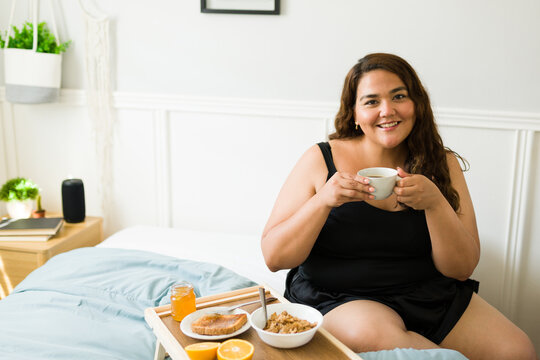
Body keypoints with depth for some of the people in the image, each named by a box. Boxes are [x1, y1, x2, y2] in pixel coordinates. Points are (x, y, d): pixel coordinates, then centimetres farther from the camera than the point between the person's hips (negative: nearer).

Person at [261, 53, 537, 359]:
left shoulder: (443, 165, 2)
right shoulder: (321, 159, -5)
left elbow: (462, 269, -3)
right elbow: (274, 258, -8)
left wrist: (435, 202, -20)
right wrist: (323, 200, -23)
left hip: (431, 296, 2)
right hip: (341, 299, -2)